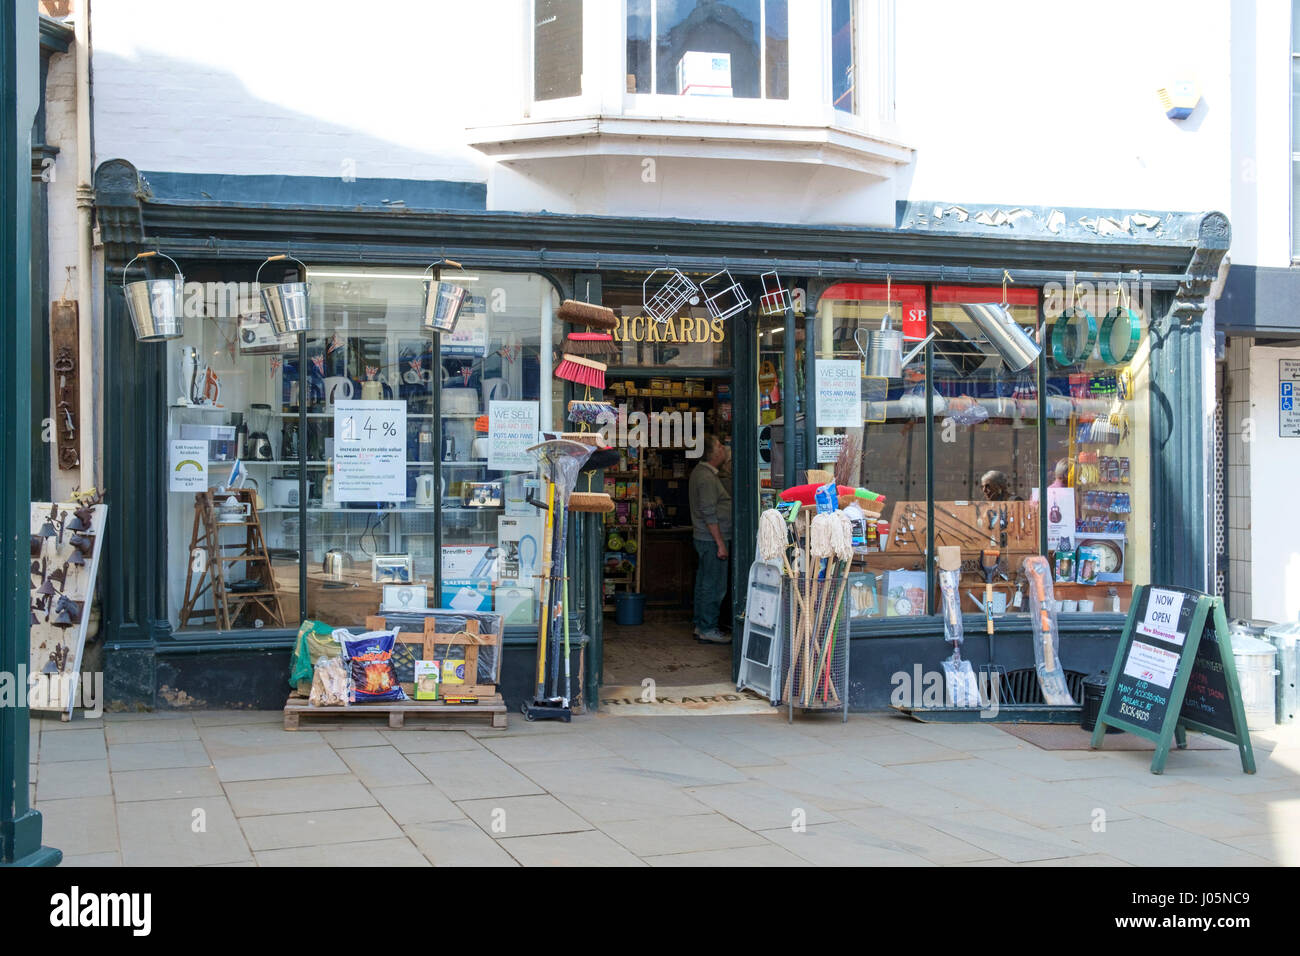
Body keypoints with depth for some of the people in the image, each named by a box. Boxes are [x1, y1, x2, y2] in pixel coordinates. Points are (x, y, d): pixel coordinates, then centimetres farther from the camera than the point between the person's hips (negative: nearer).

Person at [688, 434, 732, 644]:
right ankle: (708, 629, 0)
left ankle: (700, 626, 21)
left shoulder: (700, 471, 13)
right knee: (714, 586, -5)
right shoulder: (706, 478, -19)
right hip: (711, 540, -10)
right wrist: (720, 544, -20)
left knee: (704, 584, 14)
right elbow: (709, 515, -22)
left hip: (703, 539, 10)